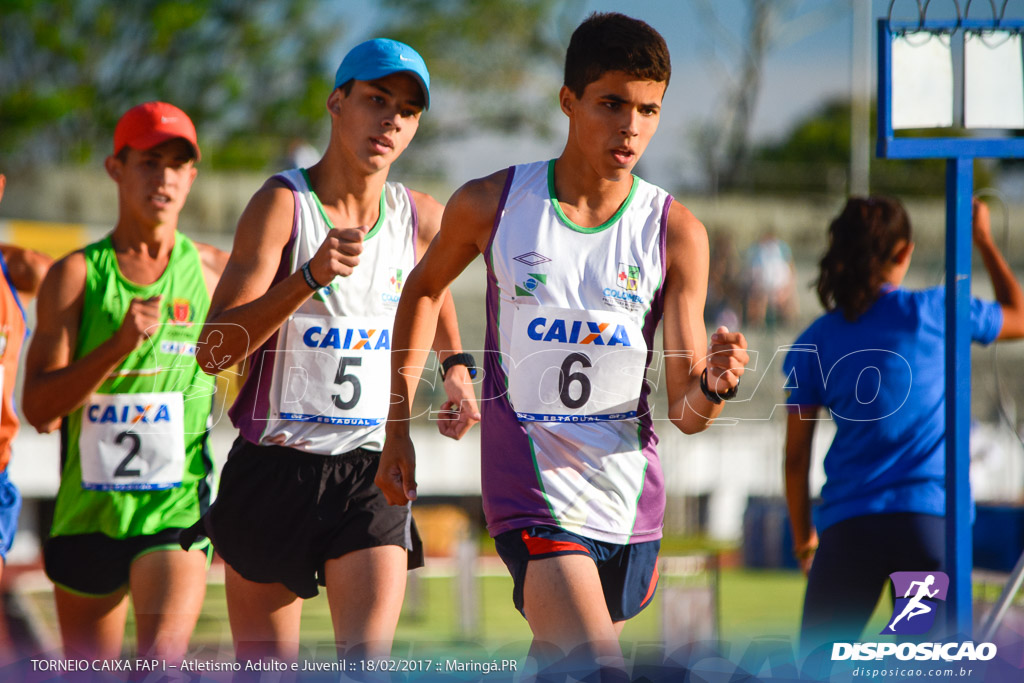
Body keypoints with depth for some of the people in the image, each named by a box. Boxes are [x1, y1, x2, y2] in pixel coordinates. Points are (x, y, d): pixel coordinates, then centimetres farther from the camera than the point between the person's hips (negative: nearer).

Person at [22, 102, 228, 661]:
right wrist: (119, 345, -20)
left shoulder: (216, 272, 5)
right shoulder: (75, 275, 2)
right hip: (87, 509, 1)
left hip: (177, 508, -1)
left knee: (163, 660, -24)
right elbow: (39, 409, -8)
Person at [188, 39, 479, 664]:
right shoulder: (284, 204, -10)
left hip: (371, 473, 2)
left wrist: (456, 367, 21)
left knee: (369, 656, -16)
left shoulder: (423, 219, 4)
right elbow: (214, 349, -19)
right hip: (273, 466, -2)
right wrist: (310, 278, -29)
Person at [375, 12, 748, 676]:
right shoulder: (491, 205, -4)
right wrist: (399, 428, 13)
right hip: (532, 491, -3)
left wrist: (712, 385, -27)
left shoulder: (677, 232, -3)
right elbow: (424, 289, 17)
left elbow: (685, 412, -4)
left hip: (632, 499, 3)